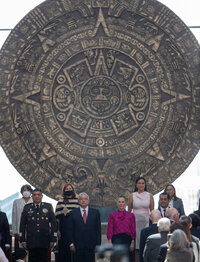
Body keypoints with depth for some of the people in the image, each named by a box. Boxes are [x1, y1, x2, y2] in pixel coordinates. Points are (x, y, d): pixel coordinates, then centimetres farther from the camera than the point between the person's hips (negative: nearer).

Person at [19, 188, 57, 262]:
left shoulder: (48, 207, 8)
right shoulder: (27, 208, 9)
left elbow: (54, 223, 7)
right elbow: (22, 224, 9)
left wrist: (53, 239, 0)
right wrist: (23, 240, 2)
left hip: (44, 242, 0)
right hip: (31, 241, 0)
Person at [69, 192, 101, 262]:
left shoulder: (95, 212, 8)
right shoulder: (74, 213, 7)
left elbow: (98, 229, 6)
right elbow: (71, 230, 5)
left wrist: (98, 244, 0)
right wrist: (71, 243, -3)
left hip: (91, 245, 0)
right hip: (78, 246, 0)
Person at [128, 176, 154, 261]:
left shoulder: (149, 195, 6)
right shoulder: (132, 195, 5)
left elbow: (152, 211, 8)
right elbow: (129, 211, 9)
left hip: (146, 222, 0)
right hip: (135, 221, 0)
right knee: (136, 246, -4)